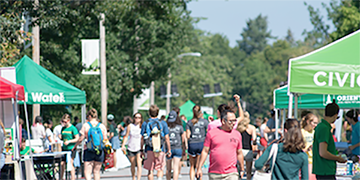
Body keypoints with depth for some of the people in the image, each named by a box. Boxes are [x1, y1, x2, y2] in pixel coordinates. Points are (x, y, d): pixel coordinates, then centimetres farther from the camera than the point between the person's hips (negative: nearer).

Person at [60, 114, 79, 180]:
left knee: (71, 164, -7)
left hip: (71, 148, -6)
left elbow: (77, 139, -10)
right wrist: (60, 137, -2)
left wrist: (69, 141, -20)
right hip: (64, 148, 6)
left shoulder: (73, 128, -7)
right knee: (62, 164, 4)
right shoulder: (63, 128, 11)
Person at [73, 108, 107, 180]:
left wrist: (75, 146, 13)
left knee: (87, 172, -4)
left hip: (89, 151, -3)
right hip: (99, 152, 3)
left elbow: (81, 139, -3)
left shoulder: (85, 125, -3)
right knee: (96, 171, 13)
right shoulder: (102, 126, 3)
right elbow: (105, 140, 4)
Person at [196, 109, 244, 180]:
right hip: (214, 174, -1)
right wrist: (199, 168, -1)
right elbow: (205, 151, 3)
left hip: (231, 174, 1)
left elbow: (239, 153, 17)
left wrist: (242, 169, 19)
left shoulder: (237, 134, 9)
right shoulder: (212, 133, 2)